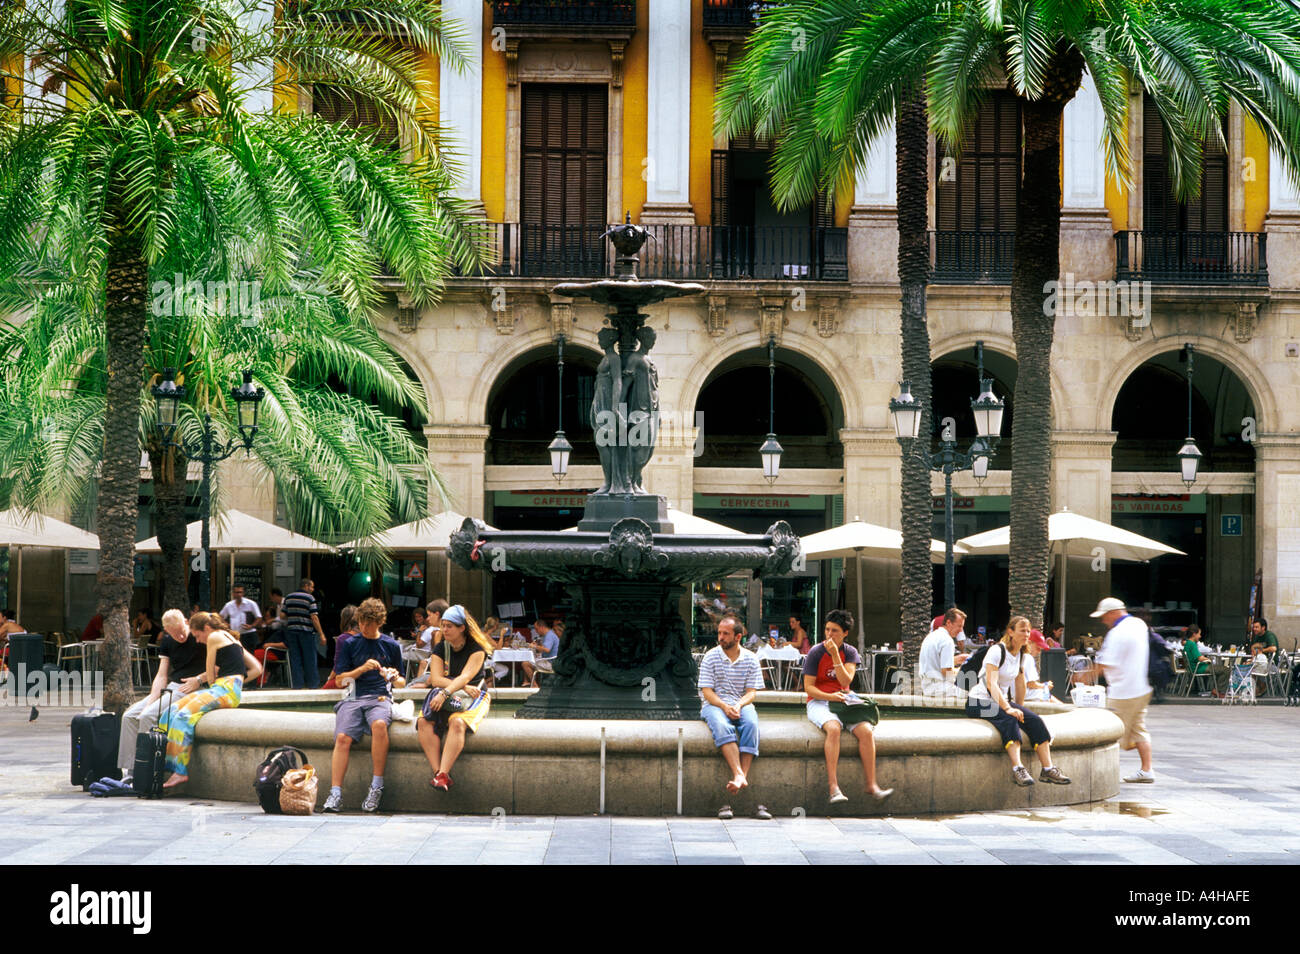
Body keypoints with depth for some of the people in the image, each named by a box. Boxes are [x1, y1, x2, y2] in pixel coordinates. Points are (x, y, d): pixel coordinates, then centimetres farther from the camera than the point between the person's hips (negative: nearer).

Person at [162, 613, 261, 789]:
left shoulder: (214, 637, 0)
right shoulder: (231, 638, 27)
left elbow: (210, 675, 3)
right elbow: (257, 668, 24)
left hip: (226, 689, -9)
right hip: (230, 691, 9)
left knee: (184, 715, -22)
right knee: (173, 709, -1)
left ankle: (181, 772, -29)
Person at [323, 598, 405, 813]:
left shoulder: (391, 645, 15)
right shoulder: (350, 644, 16)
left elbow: (402, 682, 19)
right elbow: (341, 680, 10)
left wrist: (394, 678, -5)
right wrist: (362, 669, -6)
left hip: (380, 698, -1)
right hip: (353, 698, 1)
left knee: (379, 725, -36)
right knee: (343, 737, -27)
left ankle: (377, 786, -29)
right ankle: (335, 793, -29)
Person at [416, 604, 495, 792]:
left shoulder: (476, 649, -3)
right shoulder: (441, 649, 10)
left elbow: (465, 676, -18)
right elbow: (436, 679, -2)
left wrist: (445, 693, -34)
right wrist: (464, 687, -16)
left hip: (471, 699, -4)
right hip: (446, 697, 4)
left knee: (457, 722, -37)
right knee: (424, 722, -27)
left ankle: (443, 775, -45)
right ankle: (437, 772, -37)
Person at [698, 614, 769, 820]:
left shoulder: (750, 659, 9)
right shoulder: (710, 657, 5)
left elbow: (751, 692, 4)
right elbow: (707, 691, -1)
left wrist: (739, 705, -17)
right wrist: (724, 706, -19)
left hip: (741, 704, 1)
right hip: (714, 704, -1)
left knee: (751, 724, -34)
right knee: (722, 726, -37)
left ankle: (742, 776, -40)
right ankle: (739, 775, -48)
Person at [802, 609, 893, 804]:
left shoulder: (850, 652, 5)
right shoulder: (815, 652, -3)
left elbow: (846, 681, -11)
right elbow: (808, 687, -5)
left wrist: (835, 655, -19)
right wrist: (829, 696, -20)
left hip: (842, 700, 3)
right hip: (819, 702, -3)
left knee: (866, 731, -24)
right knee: (833, 728, -35)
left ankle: (871, 785, -21)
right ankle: (833, 787, -39)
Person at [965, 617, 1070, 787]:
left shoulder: (1021, 655, 10)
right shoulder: (997, 651, -15)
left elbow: (1020, 684, 23)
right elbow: (991, 684, -24)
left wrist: (1019, 708, 20)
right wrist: (1007, 708, -32)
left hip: (1002, 701, 7)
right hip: (979, 702, -7)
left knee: (1035, 720, -17)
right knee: (1008, 719, -36)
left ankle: (1047, 769, -21)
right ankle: (1017, 768, -47)